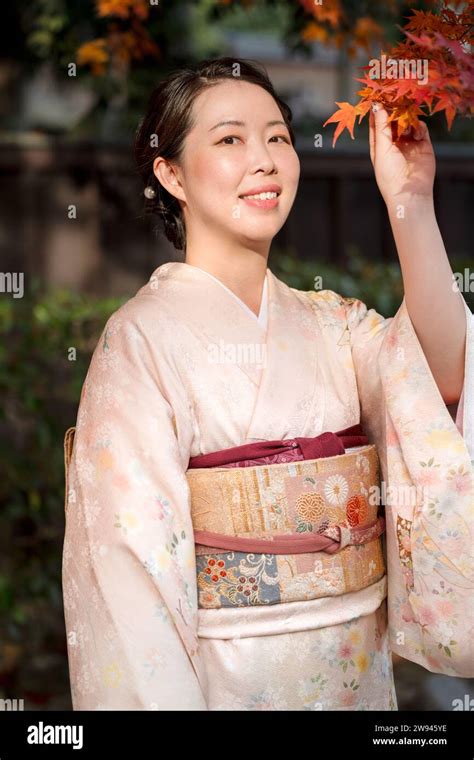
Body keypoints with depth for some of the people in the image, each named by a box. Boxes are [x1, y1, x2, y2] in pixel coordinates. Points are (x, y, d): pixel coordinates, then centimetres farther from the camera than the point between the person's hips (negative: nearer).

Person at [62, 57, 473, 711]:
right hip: (228, 678, -5)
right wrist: (164, 701, -21)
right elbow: (131, 561, -16)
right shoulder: (144, 337, -12)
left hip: (361, 671, 5)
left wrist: (412, 207, -24)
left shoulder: (333, 323, 4)